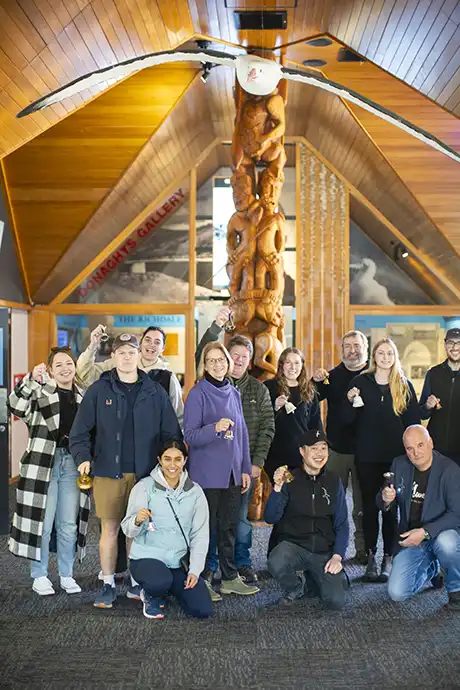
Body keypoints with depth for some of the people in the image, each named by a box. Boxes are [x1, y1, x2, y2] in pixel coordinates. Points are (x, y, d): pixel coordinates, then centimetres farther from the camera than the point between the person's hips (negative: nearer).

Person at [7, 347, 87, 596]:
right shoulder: (40, 391, -3)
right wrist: (31, 379, -35)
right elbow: (15, 406, -22)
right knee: (42, 521, 1)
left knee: (69, 524, 8)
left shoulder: (82, 396, 11)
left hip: (72, 463, 4)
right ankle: (39, 577, 15)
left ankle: (67, 576, 20)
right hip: (43, 463, -4)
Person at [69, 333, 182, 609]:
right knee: (109, 528, 4)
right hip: (108, 472, -1)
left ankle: (137, 583, 22)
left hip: (144, 473, 1)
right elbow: (81, 431, 2)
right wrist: (83, 457, -13)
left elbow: (172, 432, 7)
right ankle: (109, 585, 16)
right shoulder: (99, 390, 1)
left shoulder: (155, 392, 4)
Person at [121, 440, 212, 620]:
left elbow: (200, 535, 4)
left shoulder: (195, 492, 3)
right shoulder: (144, 487, -5)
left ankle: (173, 588, 22)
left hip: (180, 561, 4)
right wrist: (138, 521, -29)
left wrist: (194, 571, -5)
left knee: (203, 610, -9)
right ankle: (152, 597, 4)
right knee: (160, 582, -36)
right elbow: (129, 531, -6)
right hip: (146, 557, -3)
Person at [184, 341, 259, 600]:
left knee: (229, 527, 12)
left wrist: (246, 469, 12)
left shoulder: (234, 393, 10)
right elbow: (190, 436, -13)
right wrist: (215, 428, -30)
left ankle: (230, 578, 22)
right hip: (207, 474, -6)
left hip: (233, 472, 6)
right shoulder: (198, 394, -8)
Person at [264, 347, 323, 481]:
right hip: (276, 456, -2)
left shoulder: (309, 391, 11)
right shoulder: (269, 387, -1)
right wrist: (275, 407, -20)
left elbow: (316, 424, 15)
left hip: (303, 455, 3)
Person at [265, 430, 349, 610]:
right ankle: (295, 587, 3)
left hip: (324, 551, 2)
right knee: (276, 564, -34)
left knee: (336, 601, -14)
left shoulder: (334, 481, 5)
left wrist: (337, 556, -7)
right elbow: (270, 518, -10)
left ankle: (311, 580, 21)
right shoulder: (290, 480, -3)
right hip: (293, 544, -2)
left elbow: (341, 524, 6)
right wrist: (277, 488, -24)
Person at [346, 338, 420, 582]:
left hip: (396, 456, 0)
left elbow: (414, 422, 6)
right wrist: (350, 402, -19)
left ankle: (388, 557, 10)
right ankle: (371, 557, 12)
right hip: (367, 456, 0)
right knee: (370, 505, 4)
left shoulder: (404, 386, 4)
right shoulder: (360, 382, 2)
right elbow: (347, 420, 1)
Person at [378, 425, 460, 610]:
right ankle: (431, 569, 23)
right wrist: (386, 500, -20)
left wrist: (425, 532, -30)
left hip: (442, 534, -4)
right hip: (410, 539, 4)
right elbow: (387, 507, 5)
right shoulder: (399, 465, -2)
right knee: (397, 593, -9)